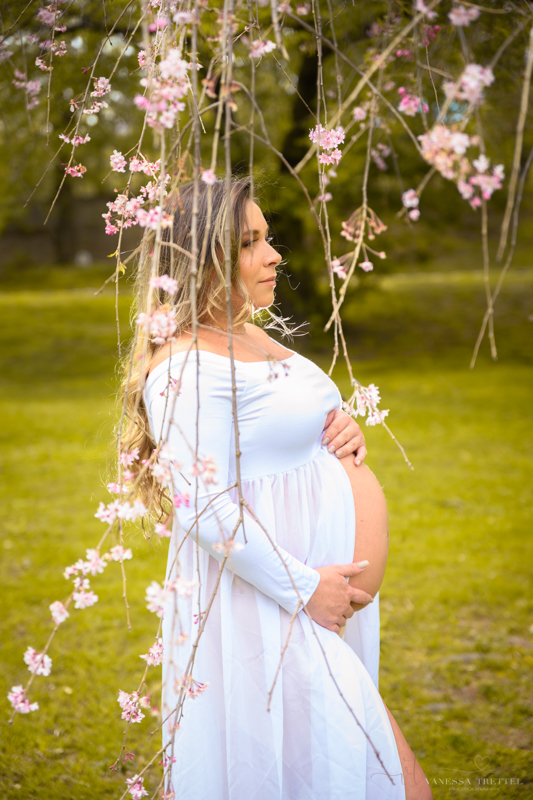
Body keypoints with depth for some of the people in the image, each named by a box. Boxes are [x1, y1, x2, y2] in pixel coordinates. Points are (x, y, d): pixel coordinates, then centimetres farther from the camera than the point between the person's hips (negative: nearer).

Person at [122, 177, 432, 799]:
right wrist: (302, 587, -21)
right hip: (268, 603, -9)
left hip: (331, 577, 9)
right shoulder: (186, 367, -18)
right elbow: (203, 505, -23)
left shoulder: (251, 336, 12)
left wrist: (344, 433, 3)